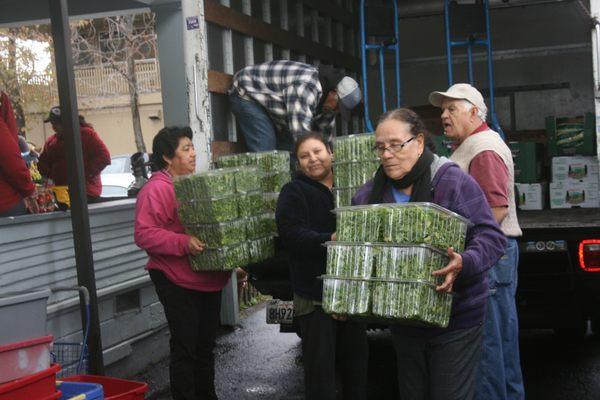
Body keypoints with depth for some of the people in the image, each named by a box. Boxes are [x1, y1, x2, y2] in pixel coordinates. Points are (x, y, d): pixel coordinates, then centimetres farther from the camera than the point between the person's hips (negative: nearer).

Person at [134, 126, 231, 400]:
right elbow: (143, 234, -20)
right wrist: (183, 243, -28)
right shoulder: (156, 189, -12)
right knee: (185, 348, -2)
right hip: (178, 283, -8)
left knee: (206, 345, 17)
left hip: (208, 280, 8)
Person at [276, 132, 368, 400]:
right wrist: (330, 240, -30)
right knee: (320, 367, 0)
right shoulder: (294, 192, -3)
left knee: (357, 360, 17)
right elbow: (291, 234, -18)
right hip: (315, 294, -5)